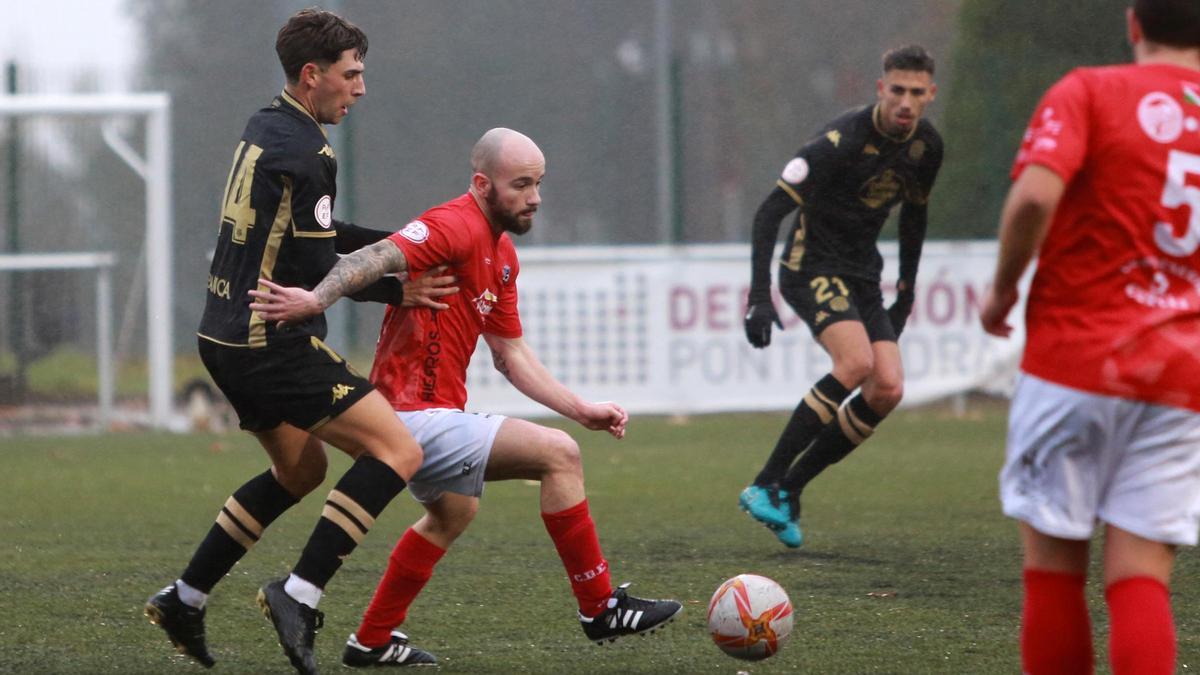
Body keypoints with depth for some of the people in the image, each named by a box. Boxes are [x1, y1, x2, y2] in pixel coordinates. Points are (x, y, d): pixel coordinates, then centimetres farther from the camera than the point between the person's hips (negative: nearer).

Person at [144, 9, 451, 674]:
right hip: (273, 345, -10)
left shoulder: (264, 128, 13)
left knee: (299, 471, 26)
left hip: (229, 336, 10)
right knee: (398, 452, -11)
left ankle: (183, 599, 26)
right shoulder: (302, 153, -18)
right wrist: (401, 290, -4)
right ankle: (299, 595, -16)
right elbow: (315, 271, -16)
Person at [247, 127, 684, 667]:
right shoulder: (457, 227, -16)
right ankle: (600, 609, -4)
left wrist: (581, 410, 12)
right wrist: (317, 298, -49)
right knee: (559, 454, -13)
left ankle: (371, 642, 42)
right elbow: (378, 258, -32)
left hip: (429, 413, 11)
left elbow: (511, 355, 19)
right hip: (417, 416, -11)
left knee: (454, 511, 34)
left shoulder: (503, 254, 14)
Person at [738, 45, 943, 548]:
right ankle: (765, 485, -24)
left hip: (862, 277, 7)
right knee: (857, 361, -29)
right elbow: (770, 212, -21)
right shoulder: (843, 141, -22)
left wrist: (906, 294, 20)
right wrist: (759, 297, -26)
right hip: (811, 267, -7)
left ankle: (789, 488, 2)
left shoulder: (926, 147, 1)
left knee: (888, 389, -9)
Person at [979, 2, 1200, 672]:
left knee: (1055, 562, 8)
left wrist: (1003, 289, -3)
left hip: (1075, 357, -3)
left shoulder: (1089, 93, -3)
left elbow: (1034, 196, -18)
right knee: (1140, 578, -1)